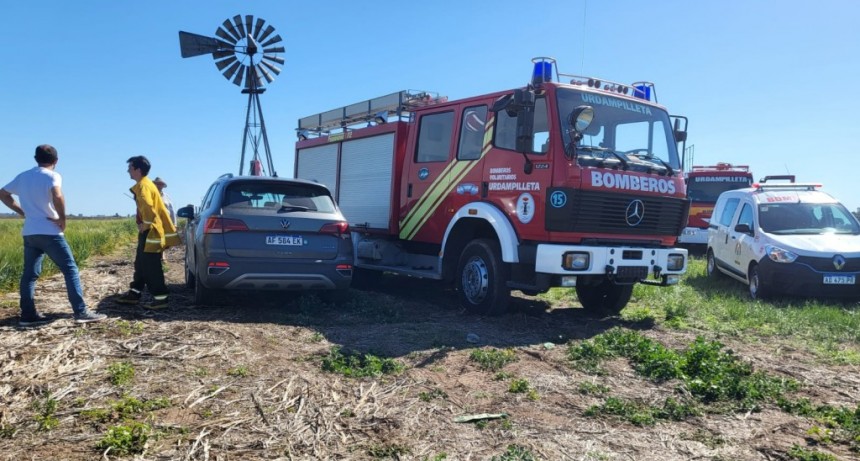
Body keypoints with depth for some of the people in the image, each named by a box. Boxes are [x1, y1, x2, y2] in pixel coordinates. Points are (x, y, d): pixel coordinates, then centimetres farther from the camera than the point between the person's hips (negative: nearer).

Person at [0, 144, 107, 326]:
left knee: (29, 273, 12)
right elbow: (57, 197, -26)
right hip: (49, 232, -7)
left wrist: (22, 211, 16)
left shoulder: (22, 176, 13)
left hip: (29, 233, 7)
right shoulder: (52, 176, -7)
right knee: (70, 270, -4)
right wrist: (63, 219, -13)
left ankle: (28, 314, 12)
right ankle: (81, 312, -8)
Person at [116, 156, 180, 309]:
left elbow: (148, 207, -32)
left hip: (150, 233, -11)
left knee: (151, 267, -6)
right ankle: (134, 293, 27)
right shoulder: (146, 184, 18)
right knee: (141, 264, 17)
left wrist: (146, 225, -20)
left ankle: (160, 298, -3)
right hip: (149, 232, 11)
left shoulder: (142, 186, -15)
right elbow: (157, 207, 24)